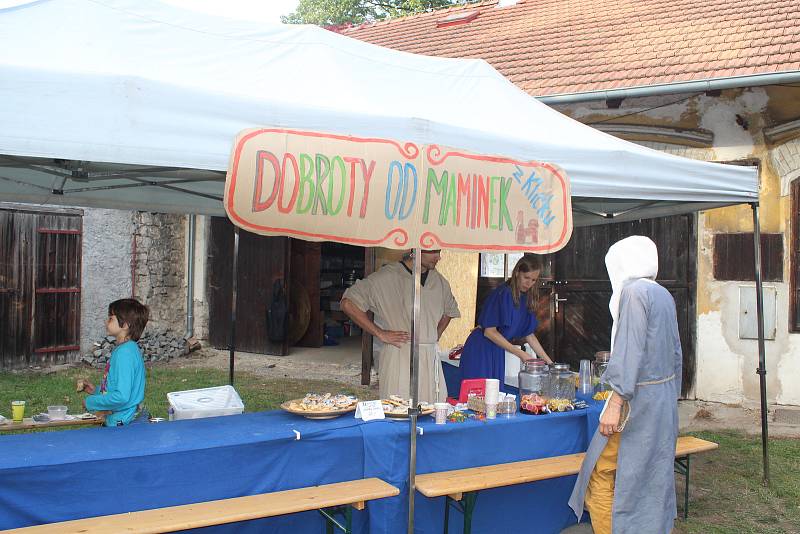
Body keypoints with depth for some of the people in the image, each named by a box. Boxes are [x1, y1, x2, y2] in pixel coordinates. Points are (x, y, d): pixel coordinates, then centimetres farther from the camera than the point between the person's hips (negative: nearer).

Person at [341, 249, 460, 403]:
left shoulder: (439, 281, 12)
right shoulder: (387, 277, -7)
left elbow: (450, 311, 31)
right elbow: (348, 303, -9)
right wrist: (380, 334, -10)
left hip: (431, 360, 6)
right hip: (398, 358, -5)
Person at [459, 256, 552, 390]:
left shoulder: (526, 299, 7)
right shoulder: (502, 293, -16)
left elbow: (529, 334, 13)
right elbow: (489, 331, -18)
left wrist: (549, 362, 9)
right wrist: (520, 353, -17)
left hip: (497, 353, 8)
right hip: (480, 352, -7)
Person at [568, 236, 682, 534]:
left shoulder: (634, 292, -13)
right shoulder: (665, 296, 13)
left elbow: (631, 350, -21)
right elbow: (676, 352, 18)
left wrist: (616, 403, -23)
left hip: (638, 399, -9)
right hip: (664, 402, 9)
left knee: (601, 476, -3)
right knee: (654, 478, 15)